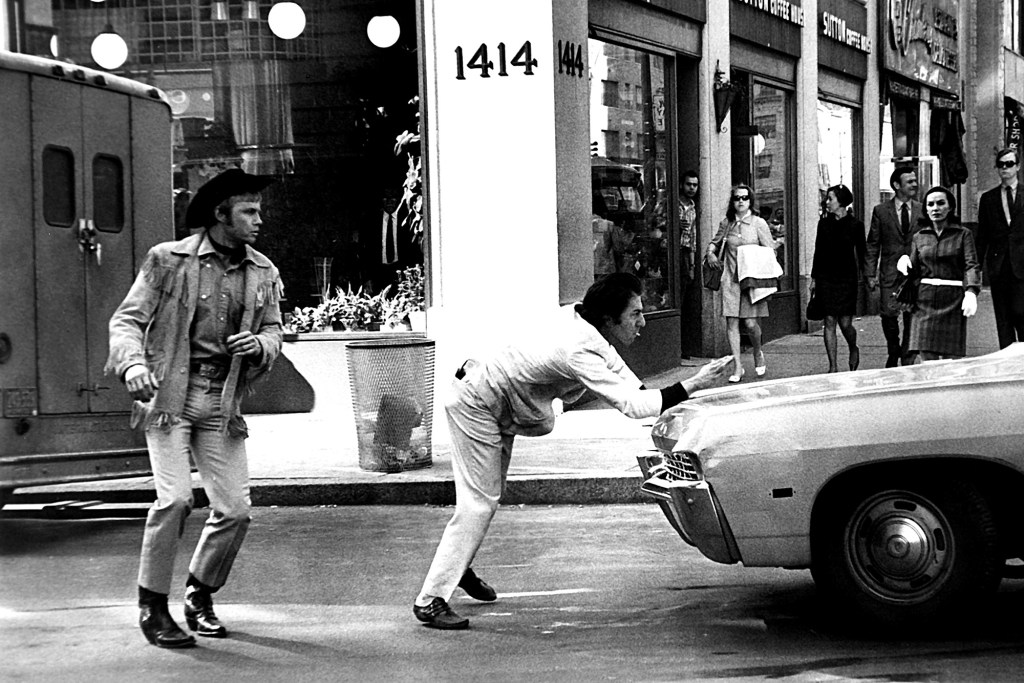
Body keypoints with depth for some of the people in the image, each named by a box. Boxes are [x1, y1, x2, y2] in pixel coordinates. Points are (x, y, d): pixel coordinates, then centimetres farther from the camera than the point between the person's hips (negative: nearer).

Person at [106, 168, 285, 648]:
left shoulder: (264, 273, 8)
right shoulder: (168, 260, -4)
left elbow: (274, 332, 12)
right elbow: (127, 319, -5)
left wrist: (259, 344, -13)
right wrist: (132, 362, -24)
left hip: (221, 404, 4)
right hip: (168, 395, -4)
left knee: (234, 509, -1)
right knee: (175, 498, -17)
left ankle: (200, 596, 23)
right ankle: (152, 607, 0)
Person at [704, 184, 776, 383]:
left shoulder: (758, 223, 0)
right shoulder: (726, 223, 7)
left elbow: (770, 252, 1)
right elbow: (714, 243, 22)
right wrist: (711, 254, 0)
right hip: (730, 278, 3)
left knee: (750, 323, -8)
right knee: (731, 322, -4)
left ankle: (758, 354, 23)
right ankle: (737, 366, 2)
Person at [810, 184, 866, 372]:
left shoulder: (855, 225, -2)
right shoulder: (824, 223, 6)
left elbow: (861, 253, 2)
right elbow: (818, 252, 9)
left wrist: (862, 277, -2)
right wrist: (814, 278, 7)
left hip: (846, 279, -3)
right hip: (826, 278, 3)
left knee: (845, 323, -3)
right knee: (829, 322, -1)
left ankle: (853, 349, 30)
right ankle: (833, 366, 3)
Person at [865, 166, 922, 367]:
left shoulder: (922, 210, 7)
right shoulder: (881, 211, 3)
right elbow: (872, 245, 4)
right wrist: (870, 274, -3)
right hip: (890, 274, -1)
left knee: (912, 318, 2)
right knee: (889, 315, -9)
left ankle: (907, 360, 13)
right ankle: (893, 352, 16)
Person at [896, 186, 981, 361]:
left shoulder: (963, 234, 3)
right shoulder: (919, 237, 13)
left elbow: (972, 266, -8)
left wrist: (971, 292, -26)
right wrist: (904, 262, -8)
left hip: (953, 302, -2)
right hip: (925, 302, 3)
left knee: (952, 363, -4)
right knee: (927, 360, -4)